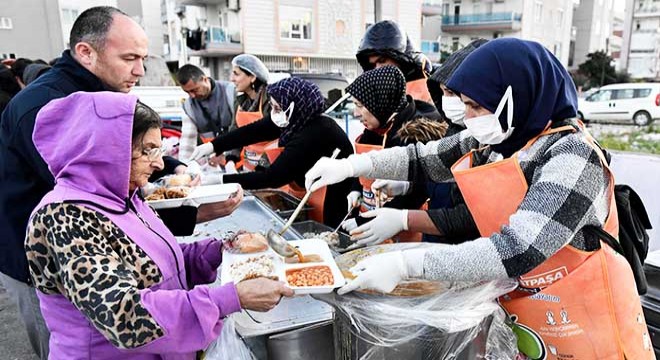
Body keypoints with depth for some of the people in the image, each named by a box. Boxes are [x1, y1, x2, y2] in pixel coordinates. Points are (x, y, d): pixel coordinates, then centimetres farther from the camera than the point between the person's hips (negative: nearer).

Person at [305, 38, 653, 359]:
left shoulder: (571, 156, -25)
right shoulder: (490, 142, -4)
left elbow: (517, 251, -35)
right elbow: (424, 157, 3)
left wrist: (404, 263, -38)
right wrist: (350, 166, -10)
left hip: (582, 328, -6)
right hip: (516, 311, 6)